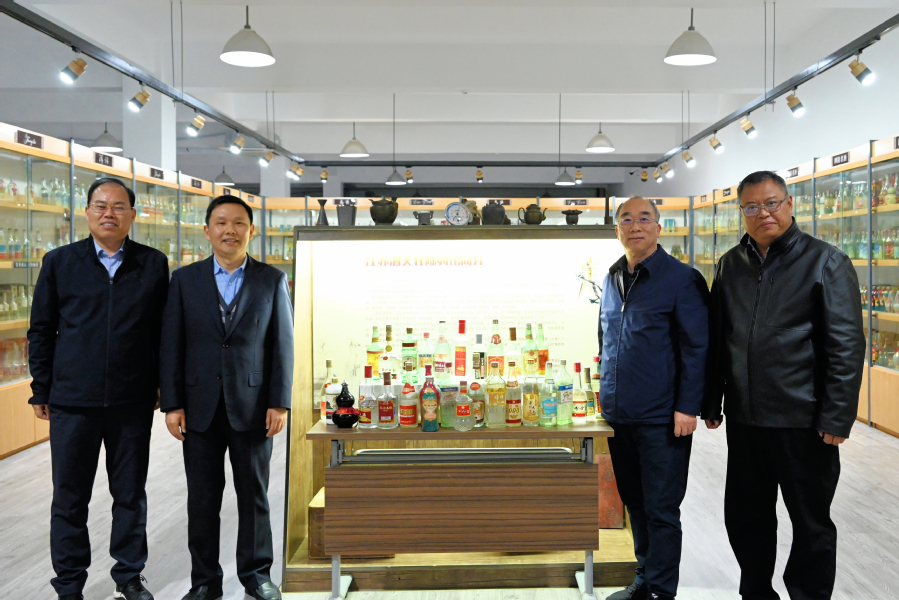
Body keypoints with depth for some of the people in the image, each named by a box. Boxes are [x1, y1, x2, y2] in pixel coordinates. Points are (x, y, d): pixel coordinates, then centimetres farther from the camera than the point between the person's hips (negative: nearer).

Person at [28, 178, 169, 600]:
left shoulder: (153, 264, 4)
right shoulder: (59, 262, 4)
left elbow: (163, 331, 6)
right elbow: (41, 330, 6)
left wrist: (165, 390, 3)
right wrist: (40, 391, 3)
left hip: (133, 401, 0)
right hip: (72, 400, 0)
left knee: (131, 494, 11)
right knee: (69, 498, 9)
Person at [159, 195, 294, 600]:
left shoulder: (272, 281, 3)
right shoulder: (184, 280, 5)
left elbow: (282, 345, 1)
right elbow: (171, 346, 2)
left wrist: (279, 403, -5)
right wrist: (172, 404, -3)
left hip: (252, 406, -1)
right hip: (200, 408, 1)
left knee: (254, 494, 9)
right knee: (202, 498, 9)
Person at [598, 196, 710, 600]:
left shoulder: (682, 279, -9)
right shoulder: (611, 279, 11)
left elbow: (697, 348, -11)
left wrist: (687, 407, -15)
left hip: (662, 417, -6)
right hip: (618, 414, 6)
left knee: (660, 509, 3)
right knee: (634, 502, 17)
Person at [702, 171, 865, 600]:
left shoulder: (826, 262, -5)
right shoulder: (731, 264, 9)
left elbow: (847, 346, -9)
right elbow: (717, 339, 14)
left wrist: (836, 418, -14)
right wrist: (711, 403, 12)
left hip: (803, 421, -5)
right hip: (744, 419, 5)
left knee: (811, 524, 9)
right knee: (744, 517, 16)